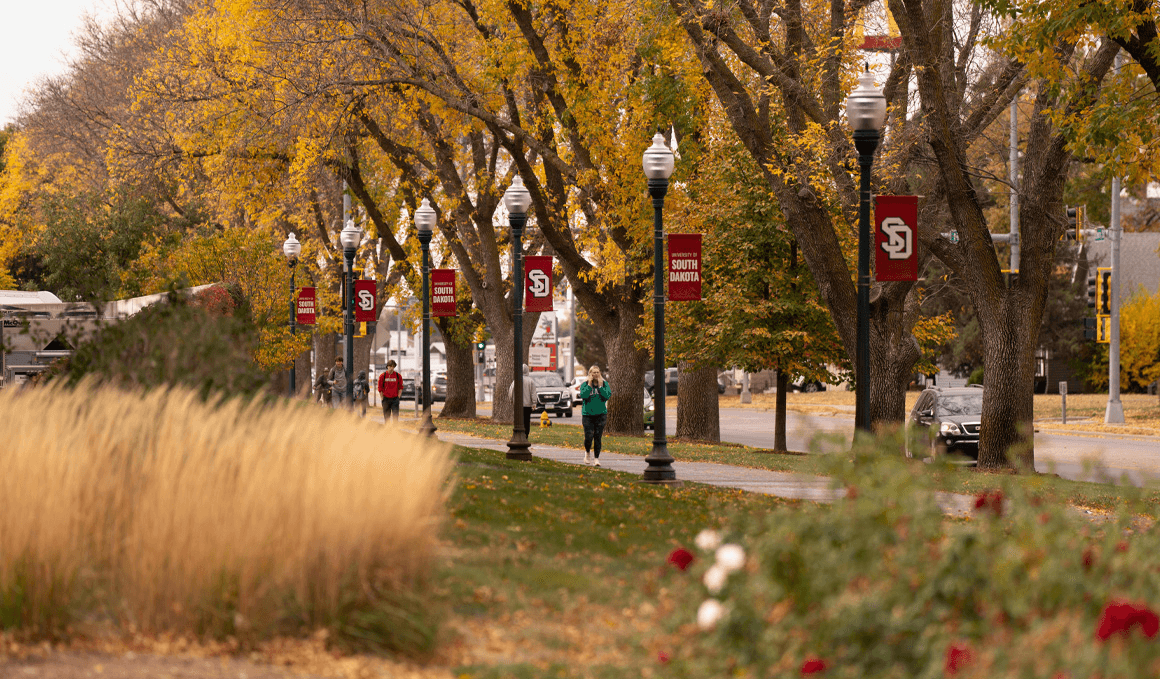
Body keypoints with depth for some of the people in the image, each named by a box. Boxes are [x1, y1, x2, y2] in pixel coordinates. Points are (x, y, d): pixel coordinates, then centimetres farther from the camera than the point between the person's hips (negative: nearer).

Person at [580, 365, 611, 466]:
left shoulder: (604, 384, 4)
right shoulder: (585, 385, 2)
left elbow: (607, 396, -9)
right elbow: (583, 395, -15)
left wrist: (600, 386, -11)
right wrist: (589, 385, -14)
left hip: (600, 414, 1)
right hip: (588, 414, -1)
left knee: (598, 437, -1)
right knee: (588, 437, -9)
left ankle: (597, 458, 8)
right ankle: (587, 452, 20)